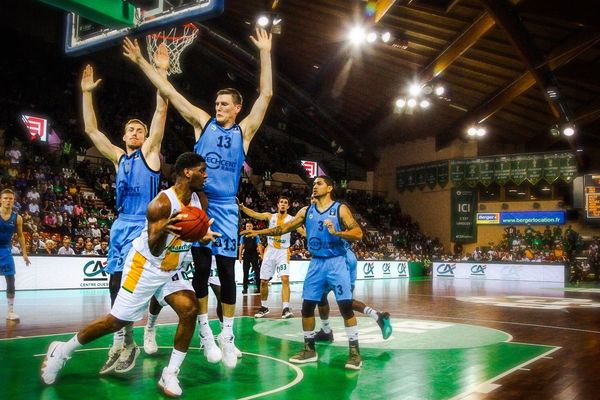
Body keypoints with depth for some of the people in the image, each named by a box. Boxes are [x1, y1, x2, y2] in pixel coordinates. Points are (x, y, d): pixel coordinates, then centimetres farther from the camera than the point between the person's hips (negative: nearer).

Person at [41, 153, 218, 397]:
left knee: (190, 310, -13)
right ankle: (62, 351, 21)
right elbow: (154, 250, -25)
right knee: (117, 320, -1)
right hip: (145, 267, -7)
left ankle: (170, 374, -3)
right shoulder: (162, 202, -24)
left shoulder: (198, 200, -1)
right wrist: (163, 230, -45)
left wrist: (203, 236, -10)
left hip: (172, 270, 7)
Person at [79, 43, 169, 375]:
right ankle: (121, 343, 12)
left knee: (125, 282, -15)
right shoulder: (118, 157, 16)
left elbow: (161, 111, -8)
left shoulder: (150, 152, 2)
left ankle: (125, 343, -8)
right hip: (121, 224, 6)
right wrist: (87, 93, 11)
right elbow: (91, 129, 16)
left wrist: (161, 72, -13)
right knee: (116, 283, 5)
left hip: (144, 225, -6)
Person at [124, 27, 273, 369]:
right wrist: (141, 61, -1)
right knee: (201, 270, 3)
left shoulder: (245, 130, 4)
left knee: (228, 273, 2)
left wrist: (265, 54, -8)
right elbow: (168, 91, 3)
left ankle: (227, 336, 13)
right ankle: (205, 332, 16)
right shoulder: (203, 122, 6)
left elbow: (266, 94, -4)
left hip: (227, 209, 0)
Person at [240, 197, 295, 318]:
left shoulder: (291, 219, -4)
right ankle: (264, 307, 24)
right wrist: (242, 207, -29)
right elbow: (253, 214, -12)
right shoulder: (270, 216, 2)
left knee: (285, 279, -20)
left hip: (283, 252, -3)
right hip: (270, 251, 3)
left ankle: (285, 309, -21)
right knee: (263, 281, 7)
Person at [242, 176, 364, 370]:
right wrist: (258, 232, 3)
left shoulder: (340, 209, -4)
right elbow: (284, 228, 9)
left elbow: (358, 233, -11)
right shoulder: (306, 211, 9)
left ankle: (354, 351, 0)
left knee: (346, 306, -9)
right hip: (316, 263, 5)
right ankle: (309, 349, 17)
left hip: (336, 262, -5)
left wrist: (337, 233, -26)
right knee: (307, 306, 4)